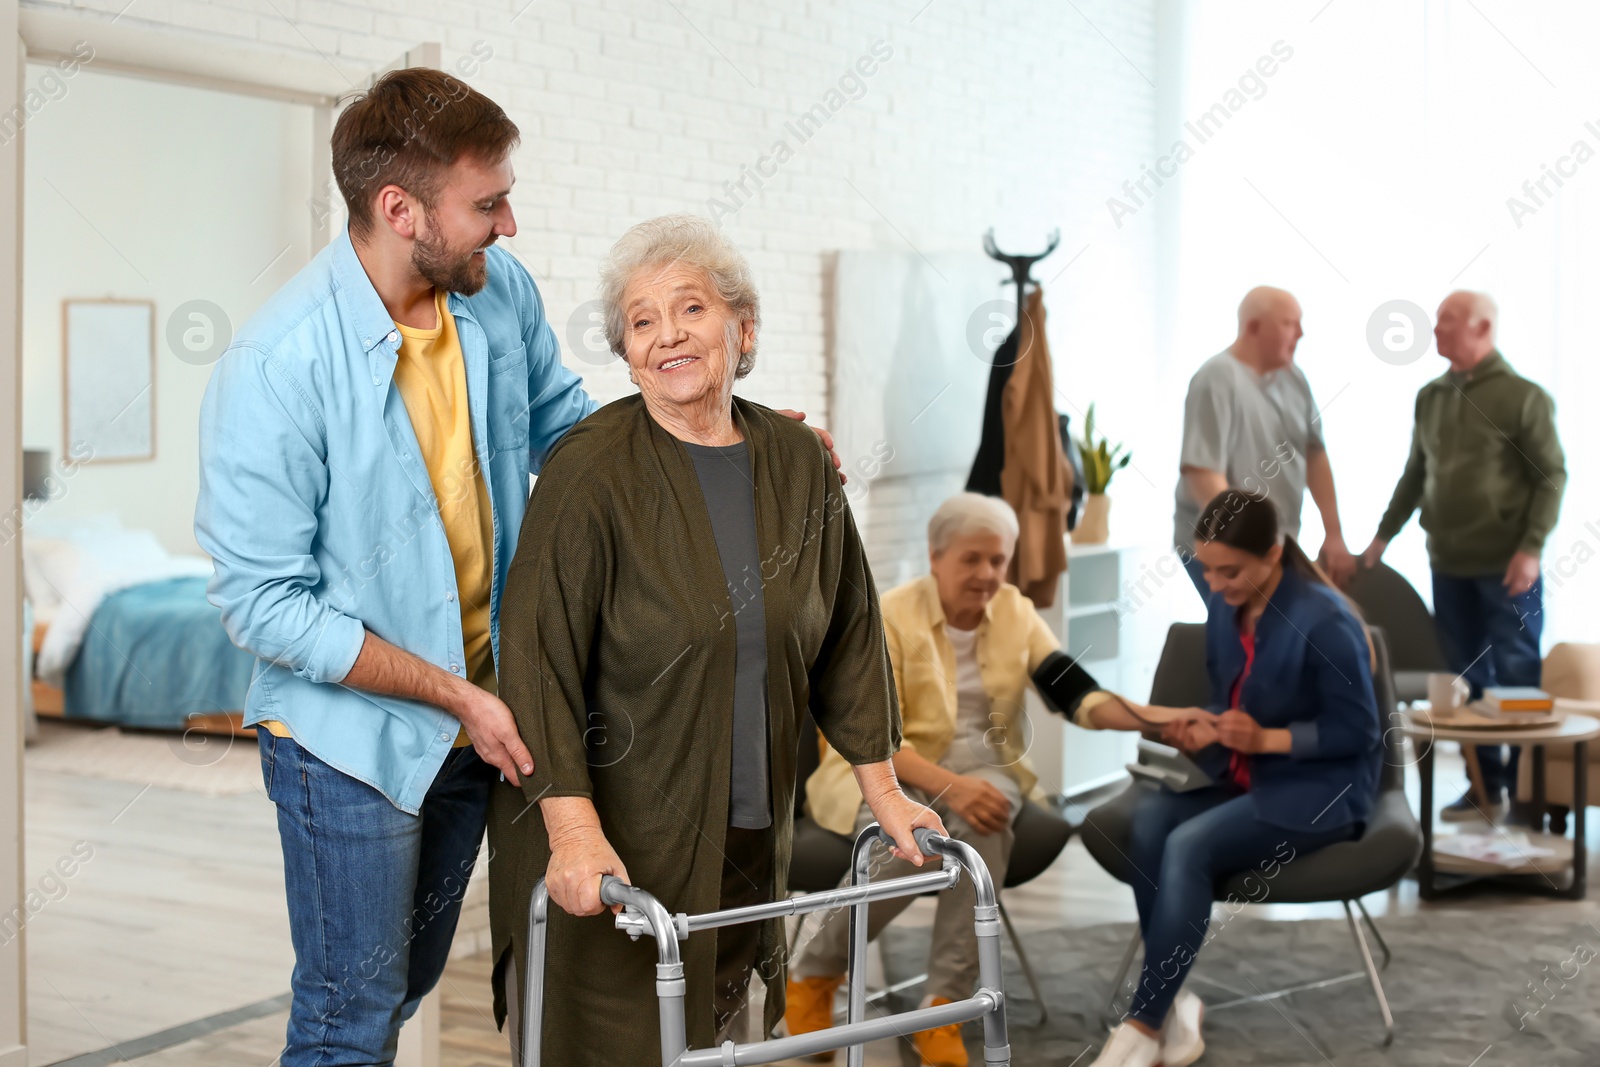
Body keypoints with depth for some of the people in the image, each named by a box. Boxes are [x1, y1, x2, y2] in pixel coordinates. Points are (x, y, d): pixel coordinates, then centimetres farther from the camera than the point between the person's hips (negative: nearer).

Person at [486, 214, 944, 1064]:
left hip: (745, 840, 5)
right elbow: (538, 652, -17)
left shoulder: (798, 461, 3)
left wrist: (882, 788, 11)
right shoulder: (591, 469, -13)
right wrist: (573, 827, -25)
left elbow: (847, 630, 11)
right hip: (608, 847, -5)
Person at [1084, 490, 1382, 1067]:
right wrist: (1207, 726, -7)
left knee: (1189, 846, -29)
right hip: (1239, 777, 7)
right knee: (1148, 819, -23)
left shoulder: (1324, 621, -18)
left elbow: (1357, 731, -13)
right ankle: (1172, 1003, -17)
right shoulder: (1224, 606, 2)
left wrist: (1265, 739, -22)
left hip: (1319, 789, -7)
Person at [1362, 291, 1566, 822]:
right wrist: (1384, 534, 16)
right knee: (1466, 678, 9)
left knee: (1518, 677, 1)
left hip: (1506, 565, -5)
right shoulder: (1430, 396, 9)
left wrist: (1531, 547, -16)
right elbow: (1415, 474, 18)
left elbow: (1551, 476, -9)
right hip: (1448, 563, 6)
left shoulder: (1523, 396, -7)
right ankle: (1486, 787, 18)